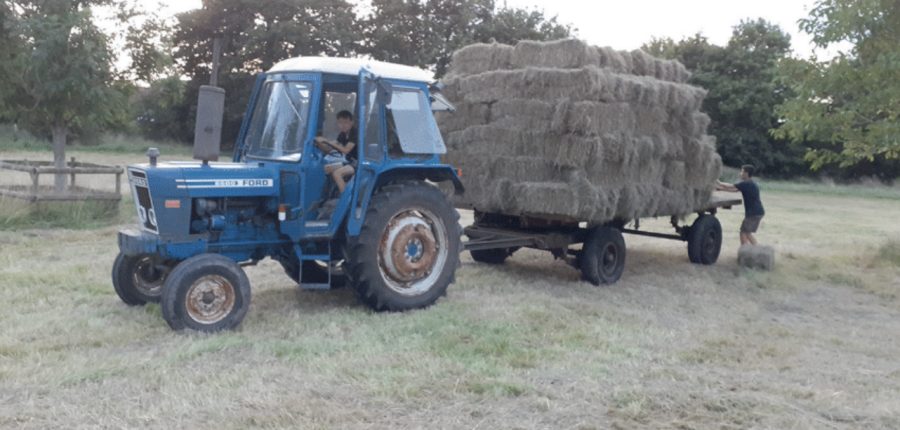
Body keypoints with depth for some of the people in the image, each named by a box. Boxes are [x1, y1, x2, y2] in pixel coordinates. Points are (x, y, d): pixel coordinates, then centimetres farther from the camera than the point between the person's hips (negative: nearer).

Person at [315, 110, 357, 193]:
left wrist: (327, 141, -28)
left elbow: (345, 150, -28)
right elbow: (329, 149, 5)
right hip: (348, 161, 9)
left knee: (336, 173, -27)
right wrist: (319, 143, -16)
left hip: (357, 163, -9)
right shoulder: (342, 134, 8)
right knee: (326, 168, -3)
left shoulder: (355, 133, -17)